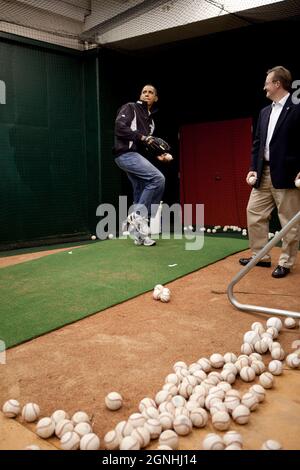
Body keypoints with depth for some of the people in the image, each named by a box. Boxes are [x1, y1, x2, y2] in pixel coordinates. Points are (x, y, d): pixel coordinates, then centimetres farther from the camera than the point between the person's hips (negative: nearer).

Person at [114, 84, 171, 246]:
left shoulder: (150, 120, 24)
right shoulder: (130, 108, 2)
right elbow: (119, 127, -15)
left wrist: (156, 156, 6)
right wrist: (141, 137, -21)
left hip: (138, 155, 9)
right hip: (126, 154, -9)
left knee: (140, 194, 6)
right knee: (158, 178, -24)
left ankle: (140, 235, 11)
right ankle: (138, 216, -16)